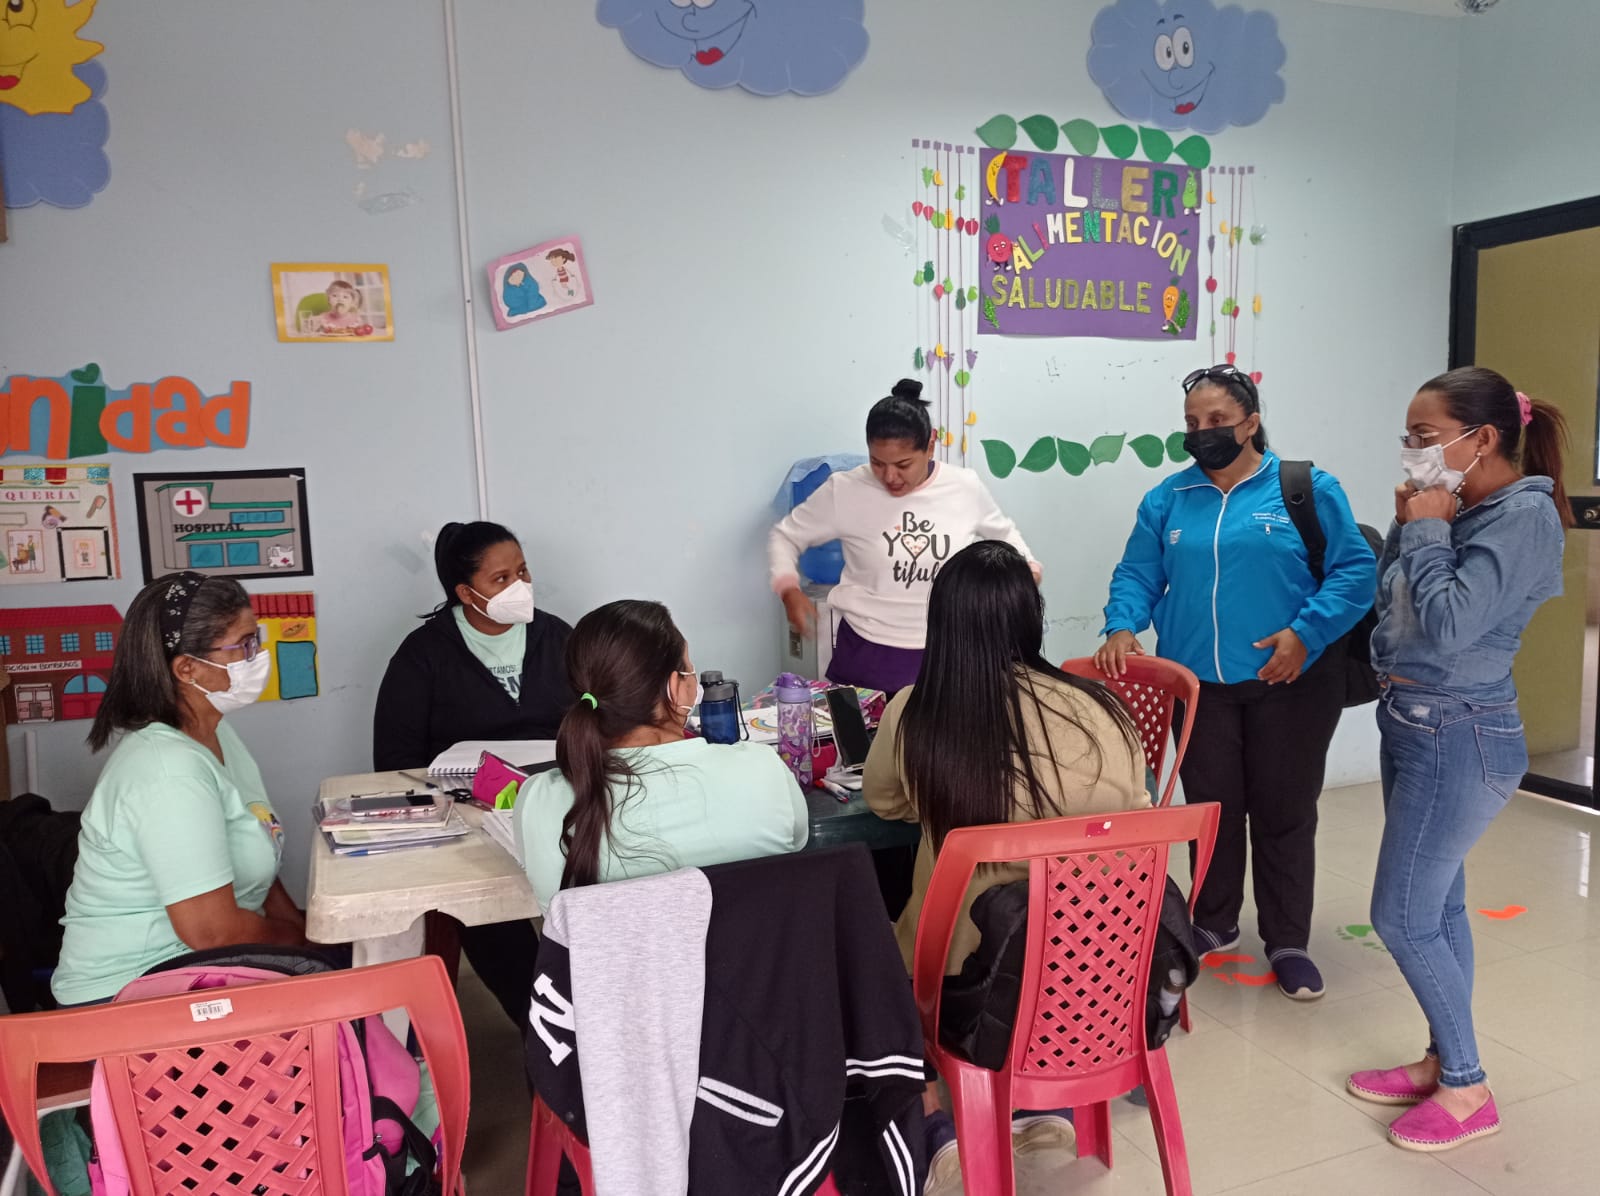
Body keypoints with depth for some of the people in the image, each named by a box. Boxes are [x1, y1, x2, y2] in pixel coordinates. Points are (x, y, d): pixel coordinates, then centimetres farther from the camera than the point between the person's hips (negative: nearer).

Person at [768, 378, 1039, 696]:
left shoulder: (965, 488, -4)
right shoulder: (844, 490, -10)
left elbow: (1002, 532, 18)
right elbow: (785, 536, 3)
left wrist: (1027, 567, 1)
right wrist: (789, 590, -14)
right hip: (866, 655, -1)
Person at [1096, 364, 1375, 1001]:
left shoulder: (1306, 489, -2)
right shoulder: (1167, 500, 7)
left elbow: (1356, 571, -6)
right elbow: (1137, 576, 8)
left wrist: (1306, 632, -18)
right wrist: (1122, 627, -11)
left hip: (1289, 684, -2)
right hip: (1199, 686, 3)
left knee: (1285, 814, 7)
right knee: (1212, 809, 13)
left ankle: (1287, 942, 22)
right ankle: (1213, 923, 32)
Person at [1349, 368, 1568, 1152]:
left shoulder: (1525, 514, -16)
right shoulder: (1461, 509, 8)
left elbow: (1449, 625, -25)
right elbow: (1392, 606, 11)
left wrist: (1424, 530, -14)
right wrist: (1408, 528, 0)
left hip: (1459, 738, -9)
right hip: (1416, 726, 9)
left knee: (1401, 916, -2)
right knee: (1438, 908, 16)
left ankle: (1467, 1090, 14)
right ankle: (1444, 1062, 29)